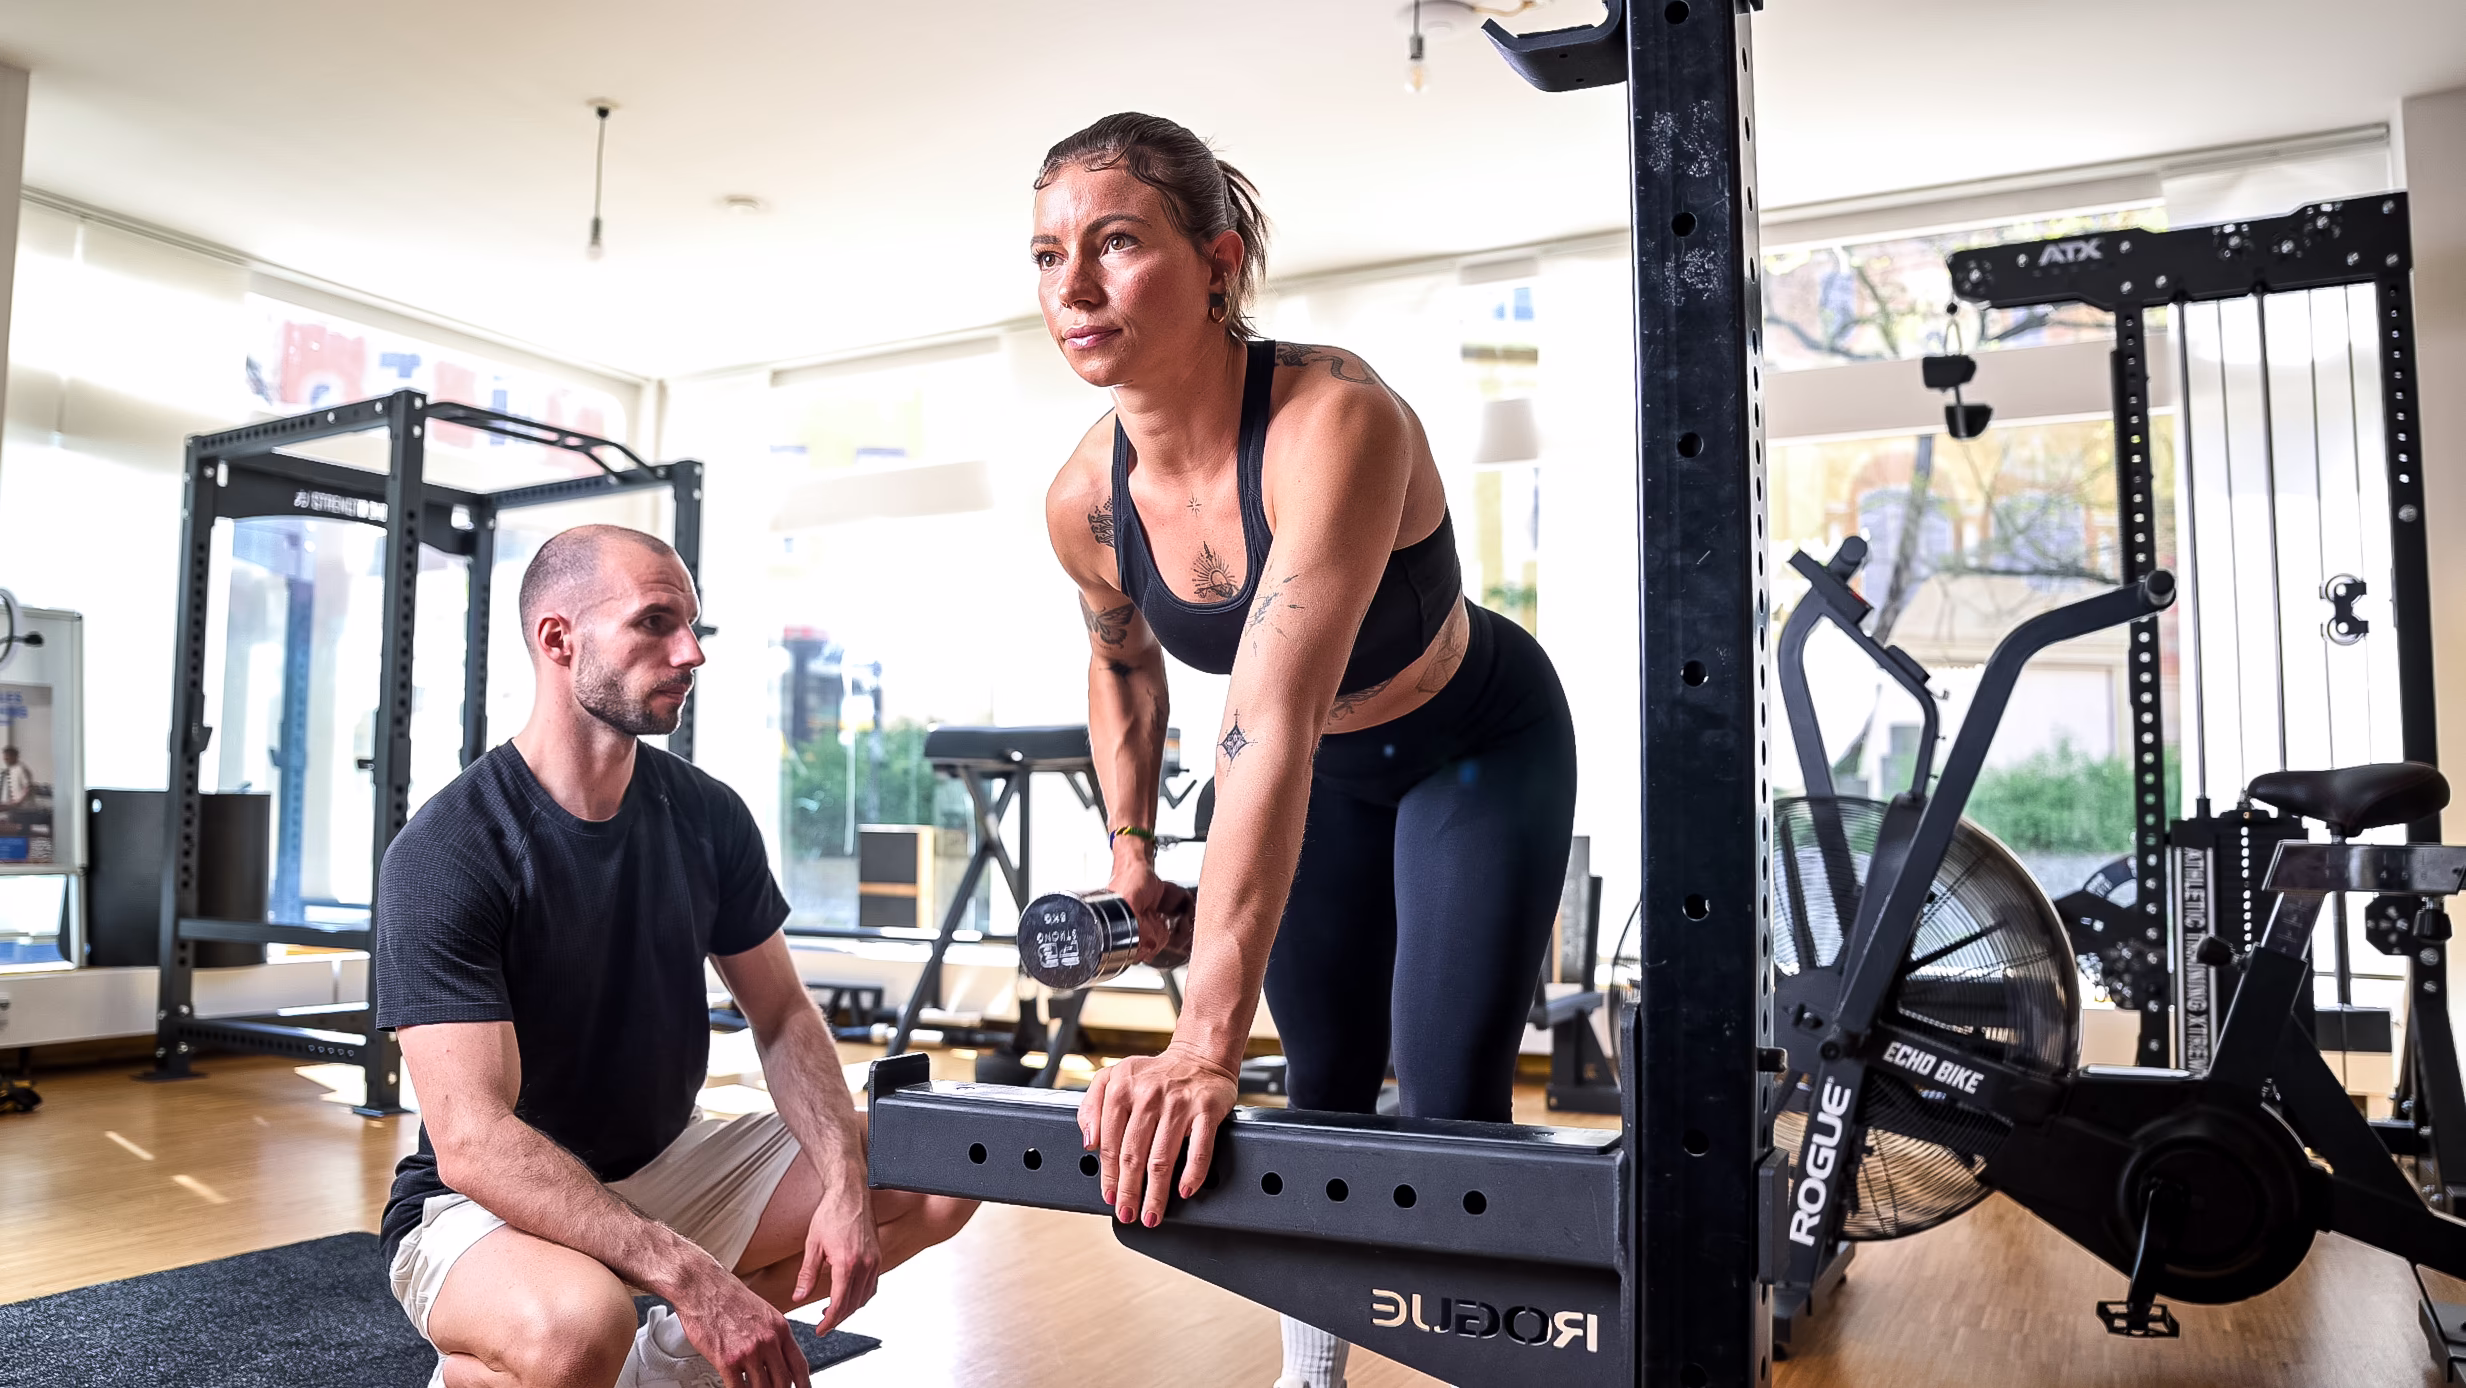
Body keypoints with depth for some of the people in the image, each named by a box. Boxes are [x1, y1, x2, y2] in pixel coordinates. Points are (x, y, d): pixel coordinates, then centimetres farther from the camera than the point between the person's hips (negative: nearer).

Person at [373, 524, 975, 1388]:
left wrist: (846, 1189, -15)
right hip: (481, 1208, -6)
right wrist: (691, 1275, -33)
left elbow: (782, 1017, 3)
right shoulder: (444, 857, -20)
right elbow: (473, 1142, -27)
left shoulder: (707, 817, -3)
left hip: (664, 1166, 6)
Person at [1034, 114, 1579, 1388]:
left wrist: (1204, 1045, -53)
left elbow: (1275, 725, -49)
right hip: (1322, 771, 5)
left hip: (1481, 746, -4)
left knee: (1447, 1102, -8)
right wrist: (1131, 841, -2)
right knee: (1326, 1085, 12)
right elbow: (1122, 663, 4)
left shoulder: (1334, 420, -39)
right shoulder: (1085, 502, -20)